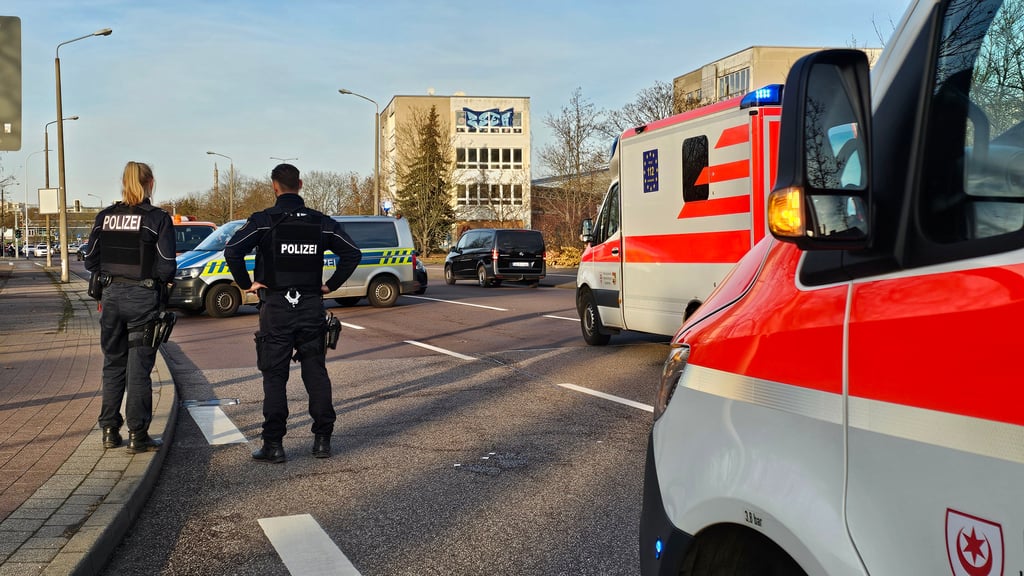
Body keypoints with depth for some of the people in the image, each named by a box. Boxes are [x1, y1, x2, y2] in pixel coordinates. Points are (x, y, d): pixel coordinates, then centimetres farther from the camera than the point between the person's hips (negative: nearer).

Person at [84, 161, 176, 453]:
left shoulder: (104, 216, 3)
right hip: (143, 298, -4)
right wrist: (162, 279, 7)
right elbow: (166, 266, -14)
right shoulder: (158, 218, -10)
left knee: (113, 364, 16)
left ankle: (109, 431, 22)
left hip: (112, 296, 4)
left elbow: (91, 262, 5)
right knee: (138, 368, 2)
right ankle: (137, 436, 6)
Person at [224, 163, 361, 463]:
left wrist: (246, 284, -5)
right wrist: (331, 284, 8)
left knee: (274, 378, 3)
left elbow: (232, 251, -17)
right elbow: (352, 253, 4)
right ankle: (322, 440, 12)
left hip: (276, 309, -3)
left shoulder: (263, 221, -7)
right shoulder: (321, 222, 4)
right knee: (316, 374, 10)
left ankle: (274, 445, 4)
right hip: (311, 306, 3)